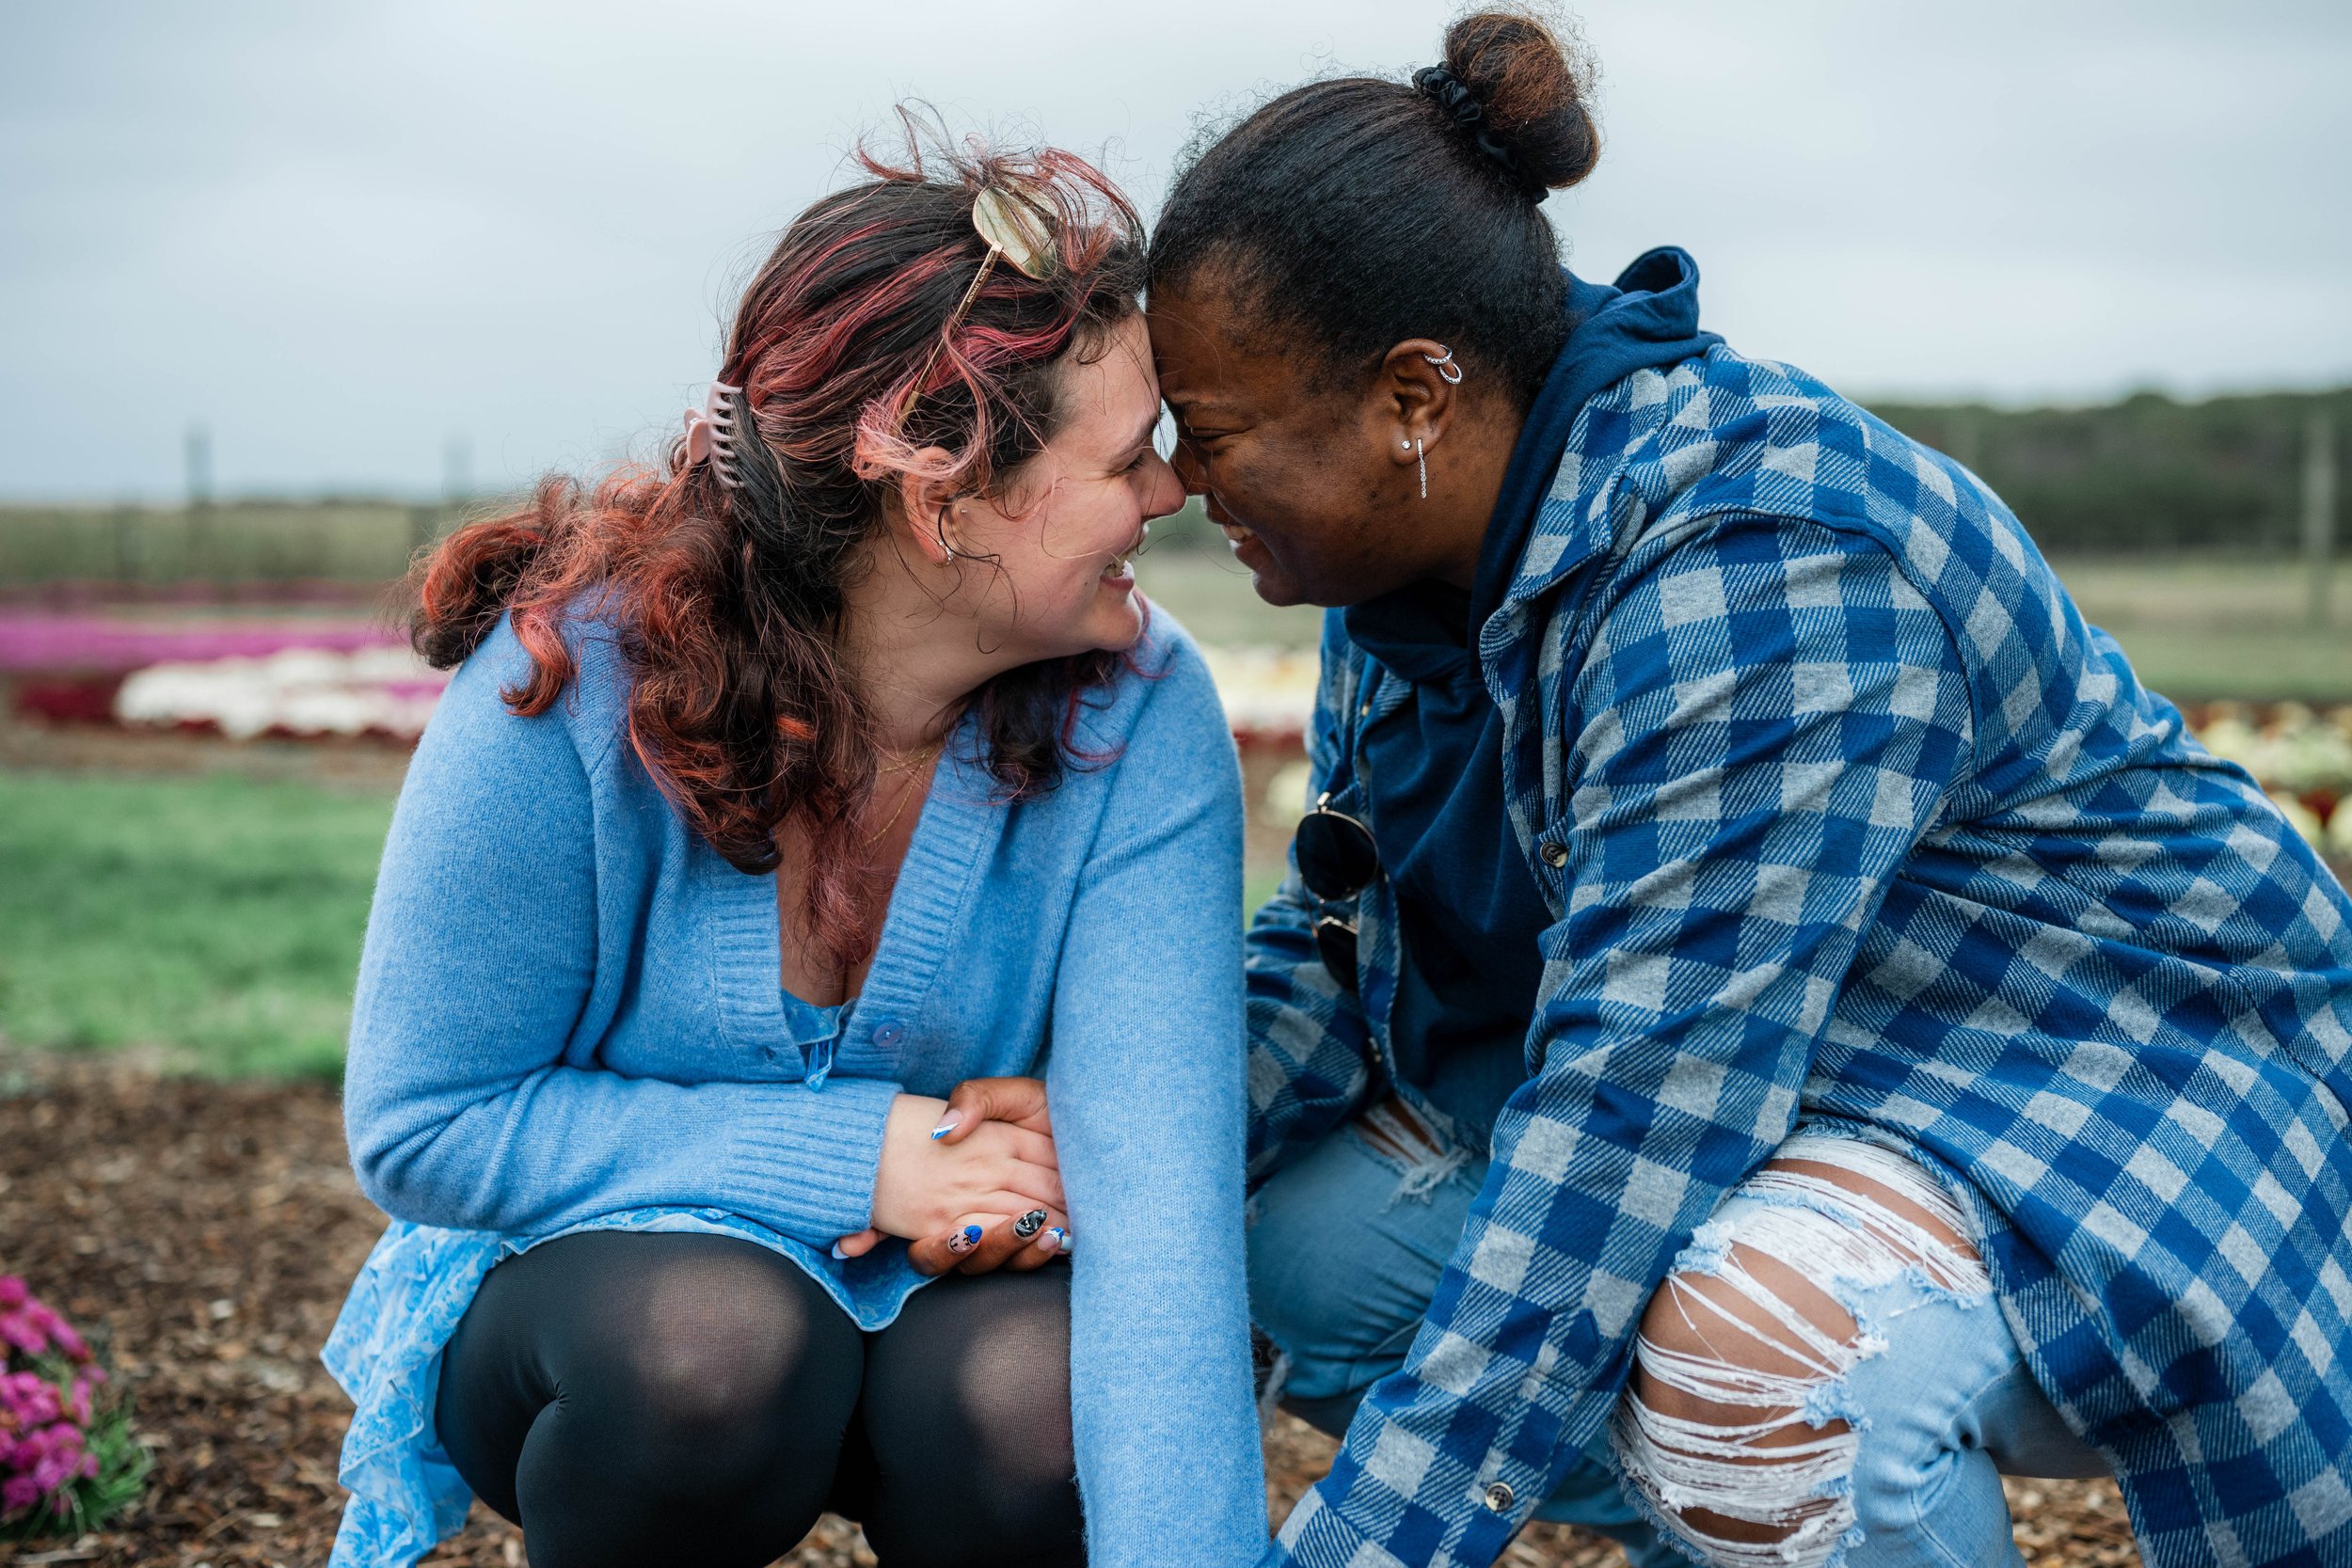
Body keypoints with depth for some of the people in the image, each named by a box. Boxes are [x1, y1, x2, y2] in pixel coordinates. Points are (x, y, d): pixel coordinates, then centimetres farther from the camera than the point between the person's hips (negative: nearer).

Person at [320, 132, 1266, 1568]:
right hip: (585, 1276, -1)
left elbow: (1159, 1171, -28)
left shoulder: (1138, 719, -19)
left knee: (1041, 1396, -32)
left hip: (947, 1288, 2)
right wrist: (856, 1158, -25)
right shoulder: (573, 685, -23)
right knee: (714, 1344, -36)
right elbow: (423, 1124, -16)